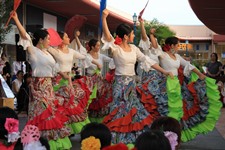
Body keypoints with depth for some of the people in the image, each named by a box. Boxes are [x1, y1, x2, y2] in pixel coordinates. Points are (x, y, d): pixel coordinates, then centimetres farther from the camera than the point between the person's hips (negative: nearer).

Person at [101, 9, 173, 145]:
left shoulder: (133, 48, 7)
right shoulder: (116, 48, -11)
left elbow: (147, 60, 8)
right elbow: (108, 36, -29)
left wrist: (164, 72, 3)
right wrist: (104, 18, -43)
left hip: (132, 83, 6)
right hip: (120, 83, -6)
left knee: (133, 111, 9)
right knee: (120, 113, -4)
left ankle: (132, 138, 19)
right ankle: (117, 140, 5)